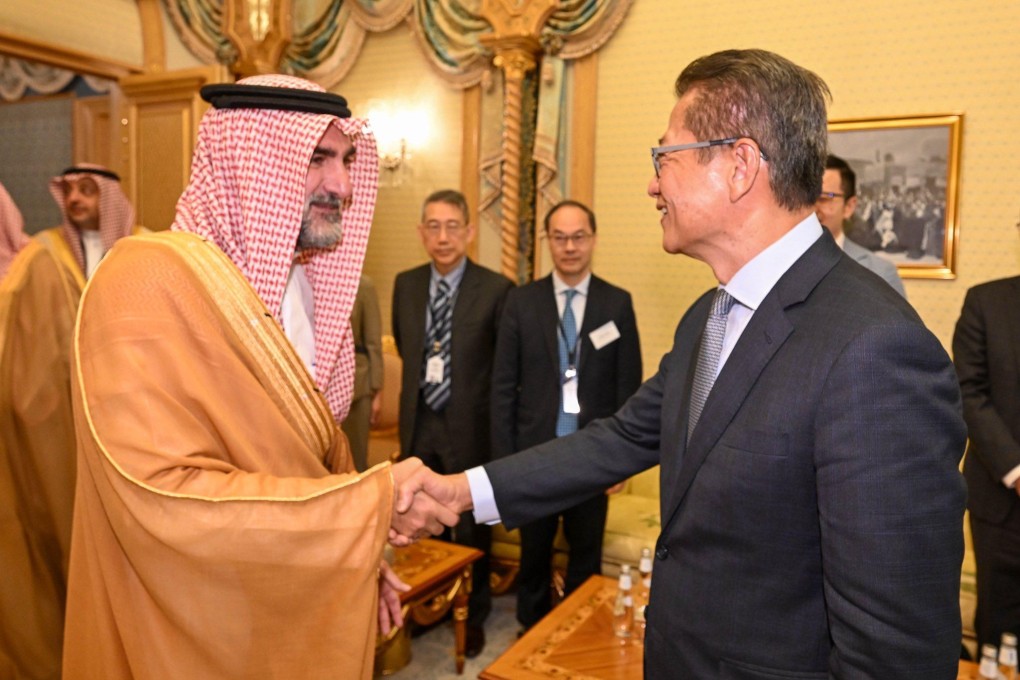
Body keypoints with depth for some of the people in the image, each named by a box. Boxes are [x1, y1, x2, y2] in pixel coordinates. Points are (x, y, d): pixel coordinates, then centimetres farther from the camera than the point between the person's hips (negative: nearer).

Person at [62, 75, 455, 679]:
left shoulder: (303, 283, 5)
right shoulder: (149, 279, -21)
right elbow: (163, 499, -28)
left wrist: (362, 555, -1)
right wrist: (373, 501, -24)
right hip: (199, 631, -7)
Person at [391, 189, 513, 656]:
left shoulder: (495, 289, -12)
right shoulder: (405, 284, 3)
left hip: (470, 428, -4)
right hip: (418, 425, 4)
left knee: (470, 529, 13)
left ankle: (472, 616, 33)